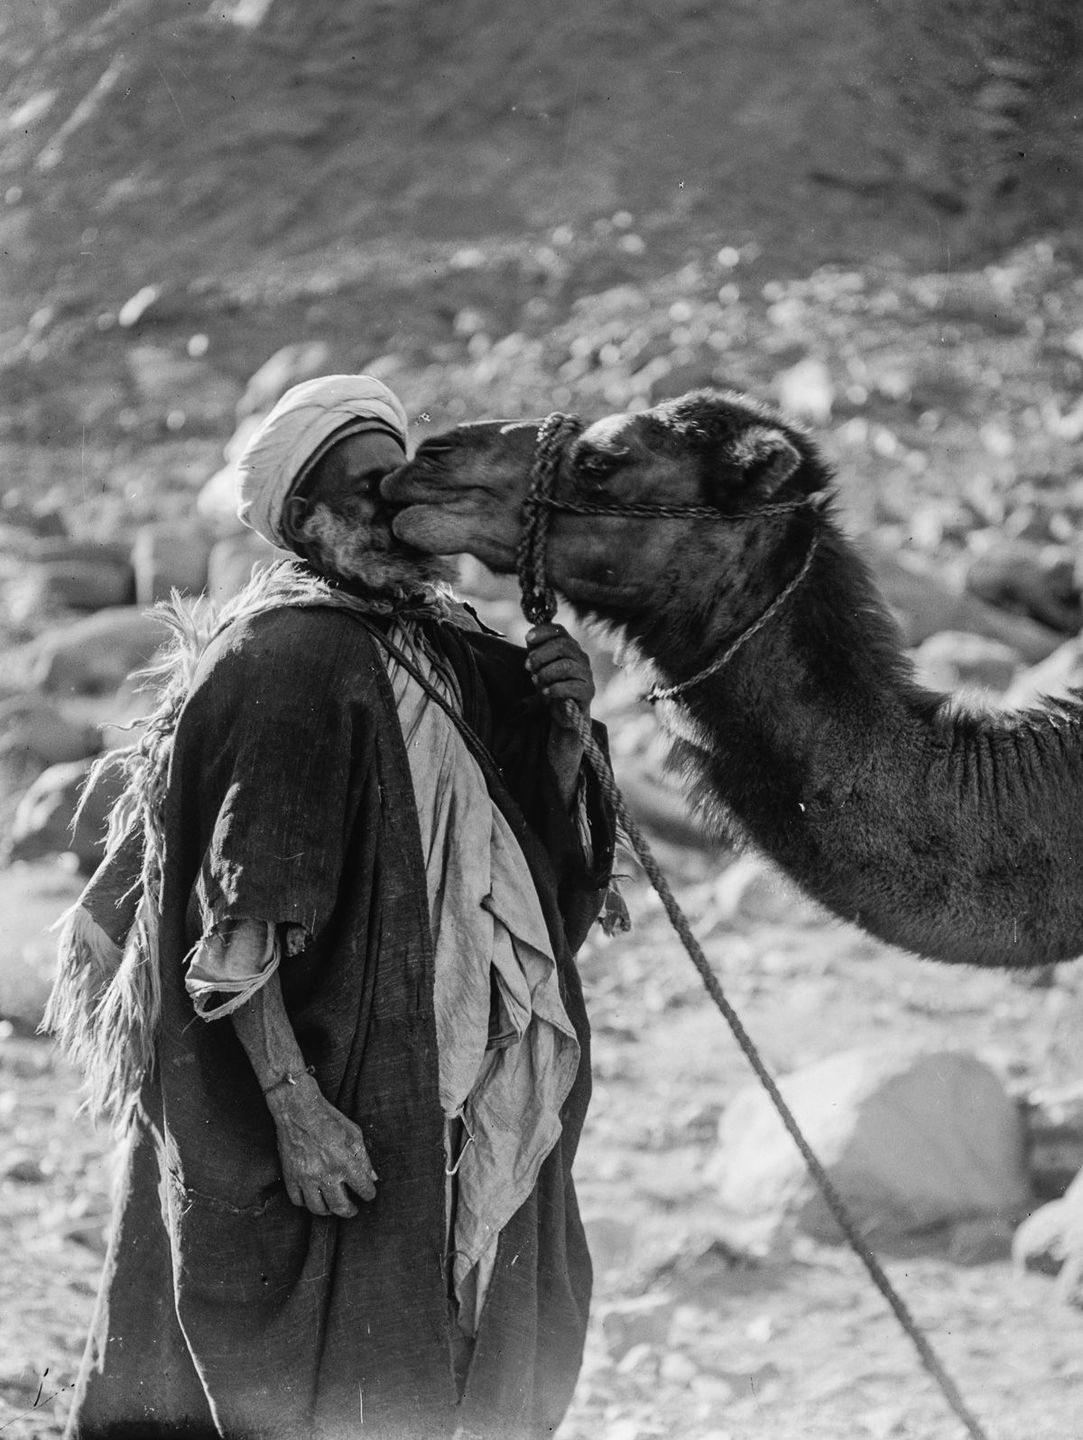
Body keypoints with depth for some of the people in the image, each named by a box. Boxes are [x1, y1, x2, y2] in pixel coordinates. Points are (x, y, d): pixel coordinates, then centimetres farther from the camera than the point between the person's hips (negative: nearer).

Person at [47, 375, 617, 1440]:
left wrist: (563, 728, -2)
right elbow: (239, 930, -19)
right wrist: (295, 1108, -24)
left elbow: (552, 858, 15)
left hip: (464, 1102, 8)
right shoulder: (279, 662, -14)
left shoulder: (453, 646, 9)